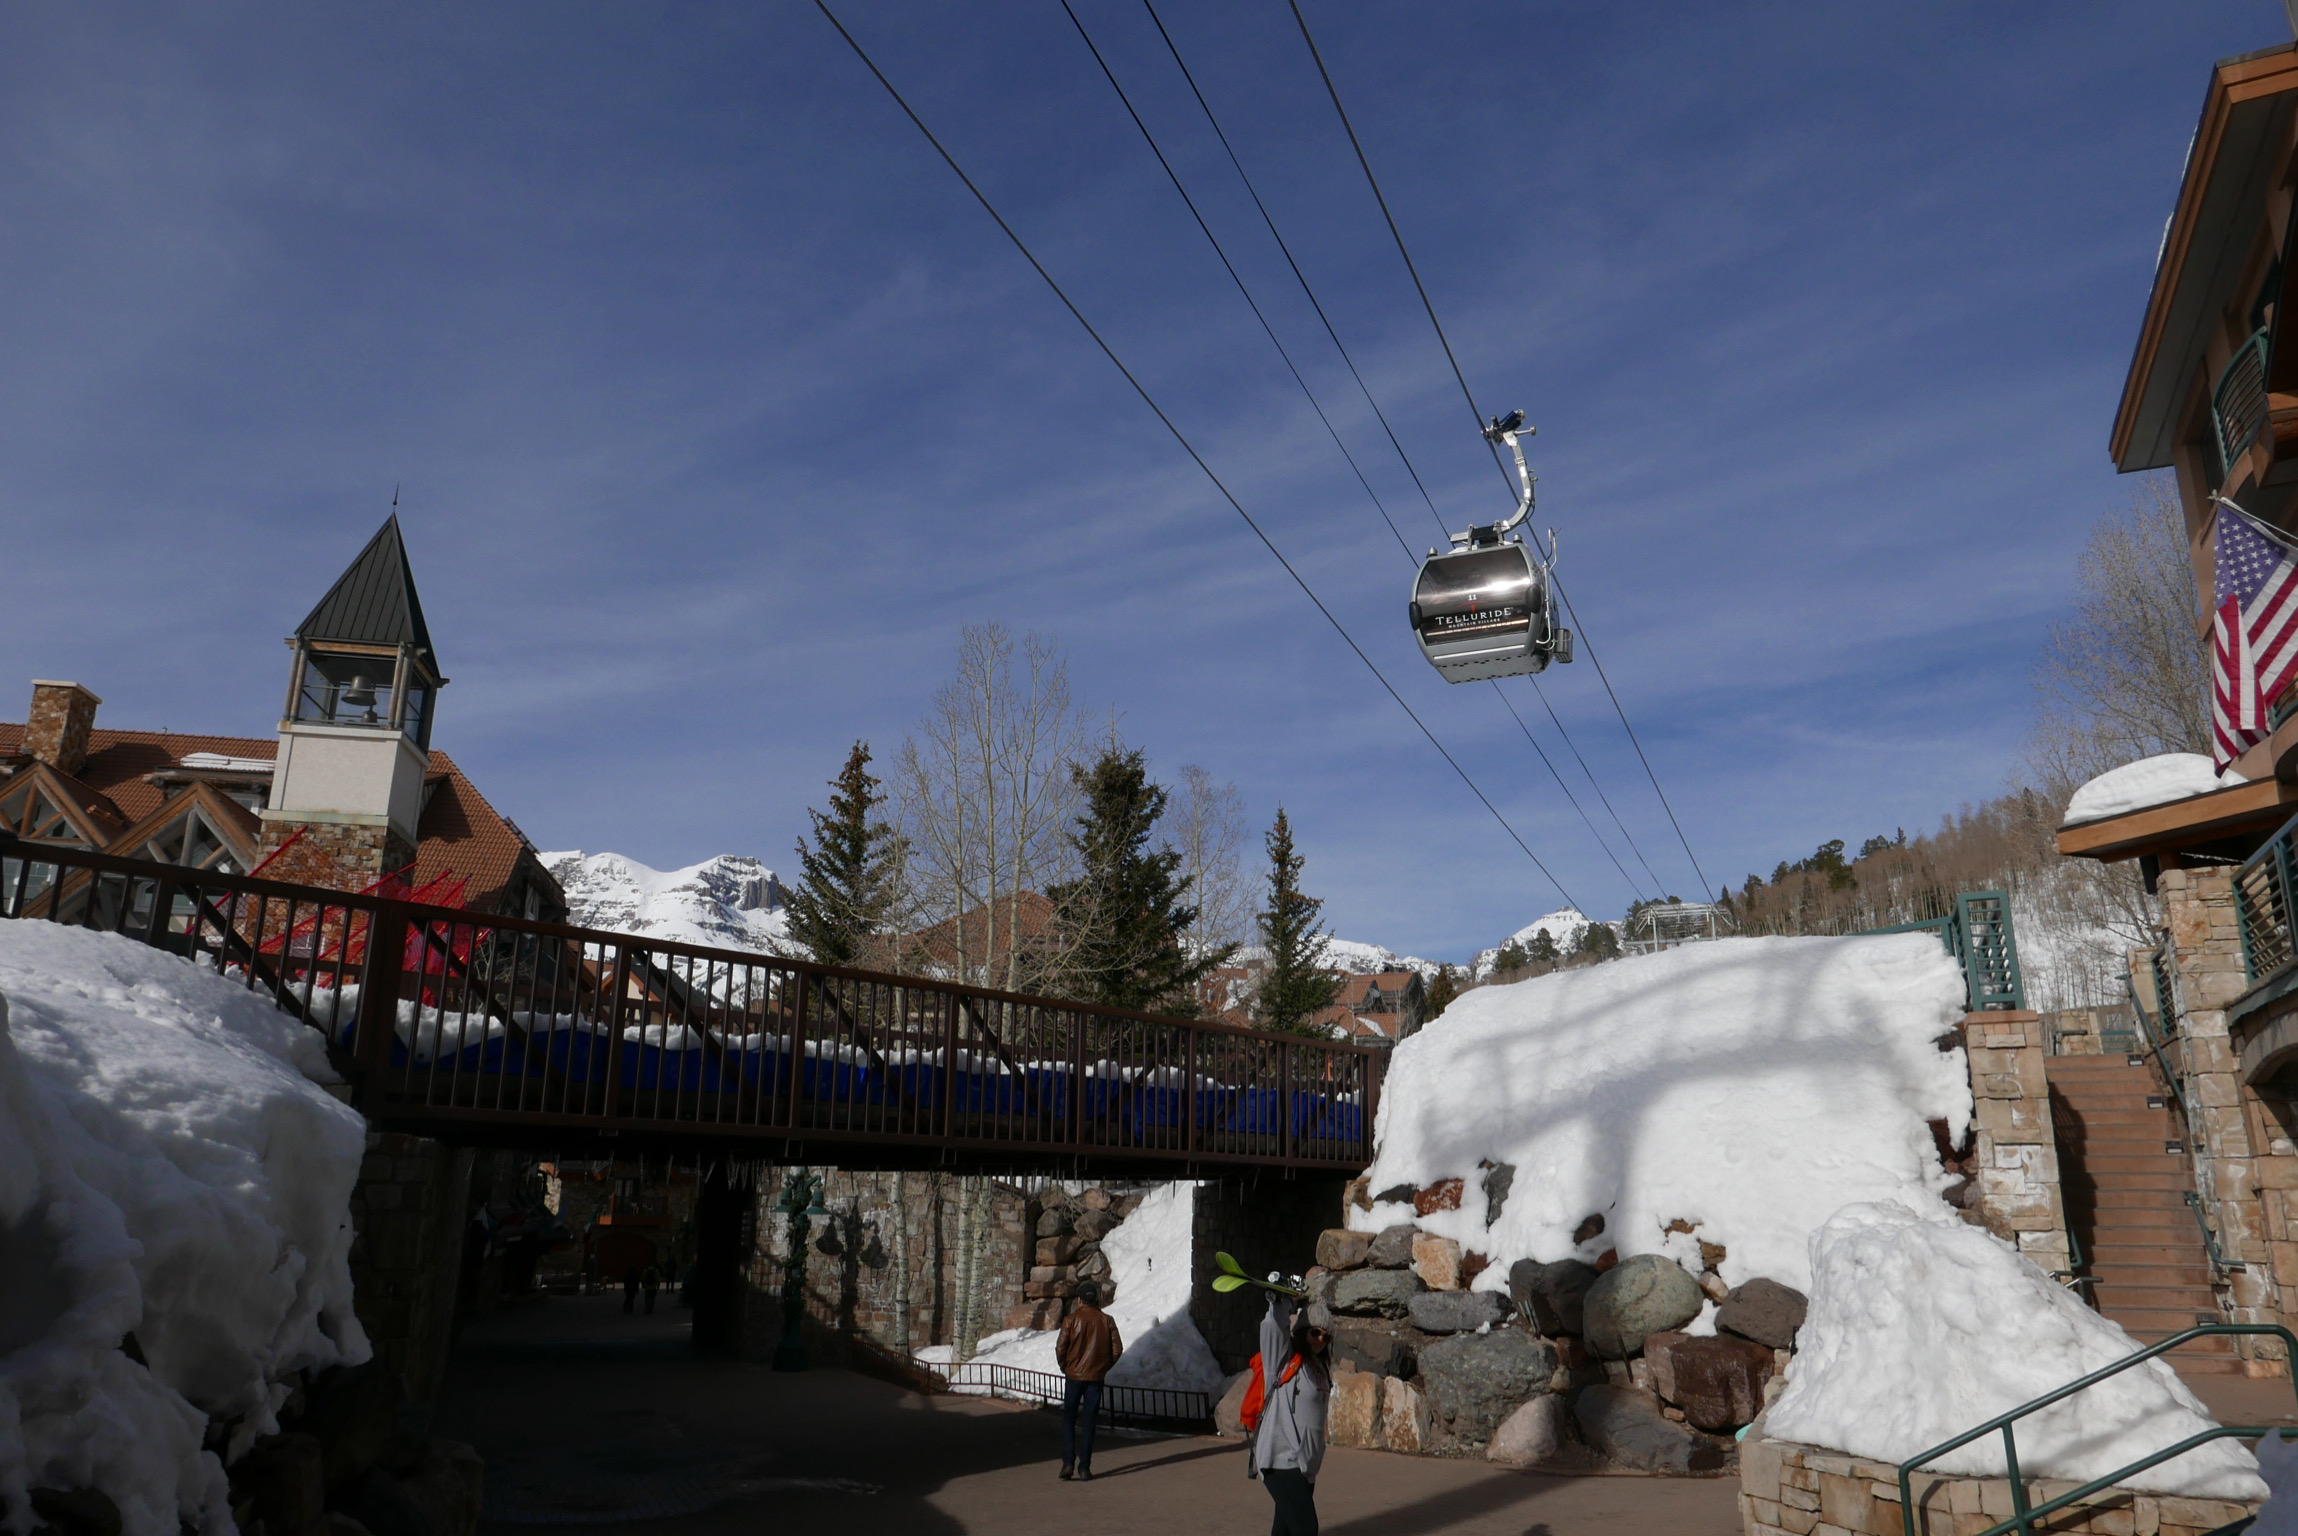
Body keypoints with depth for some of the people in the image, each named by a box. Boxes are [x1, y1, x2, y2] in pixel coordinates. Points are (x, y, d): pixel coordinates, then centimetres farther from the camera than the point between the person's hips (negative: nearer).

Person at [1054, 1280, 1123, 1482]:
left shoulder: (1071, 1320, -6)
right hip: (1096, 1378, 2)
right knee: (1089, 1421, 8)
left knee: (1068, 1419, 9)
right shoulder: (1107, 1321, 0)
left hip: (1074, 1376, -2)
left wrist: (1065, 1367, 8)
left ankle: (1068, 1463, -2)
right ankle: (1084, 1467, 5)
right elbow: (1117, 1348, -1)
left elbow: (1060, 1348, -10)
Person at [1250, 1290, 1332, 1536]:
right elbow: (1273, 1328, -26)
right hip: (1282, 1462, -8)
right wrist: (1281, 1302, -32)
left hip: (1303, 1466, 8)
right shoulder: (1284, 1360, -8)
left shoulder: (1318, 1366, 16)